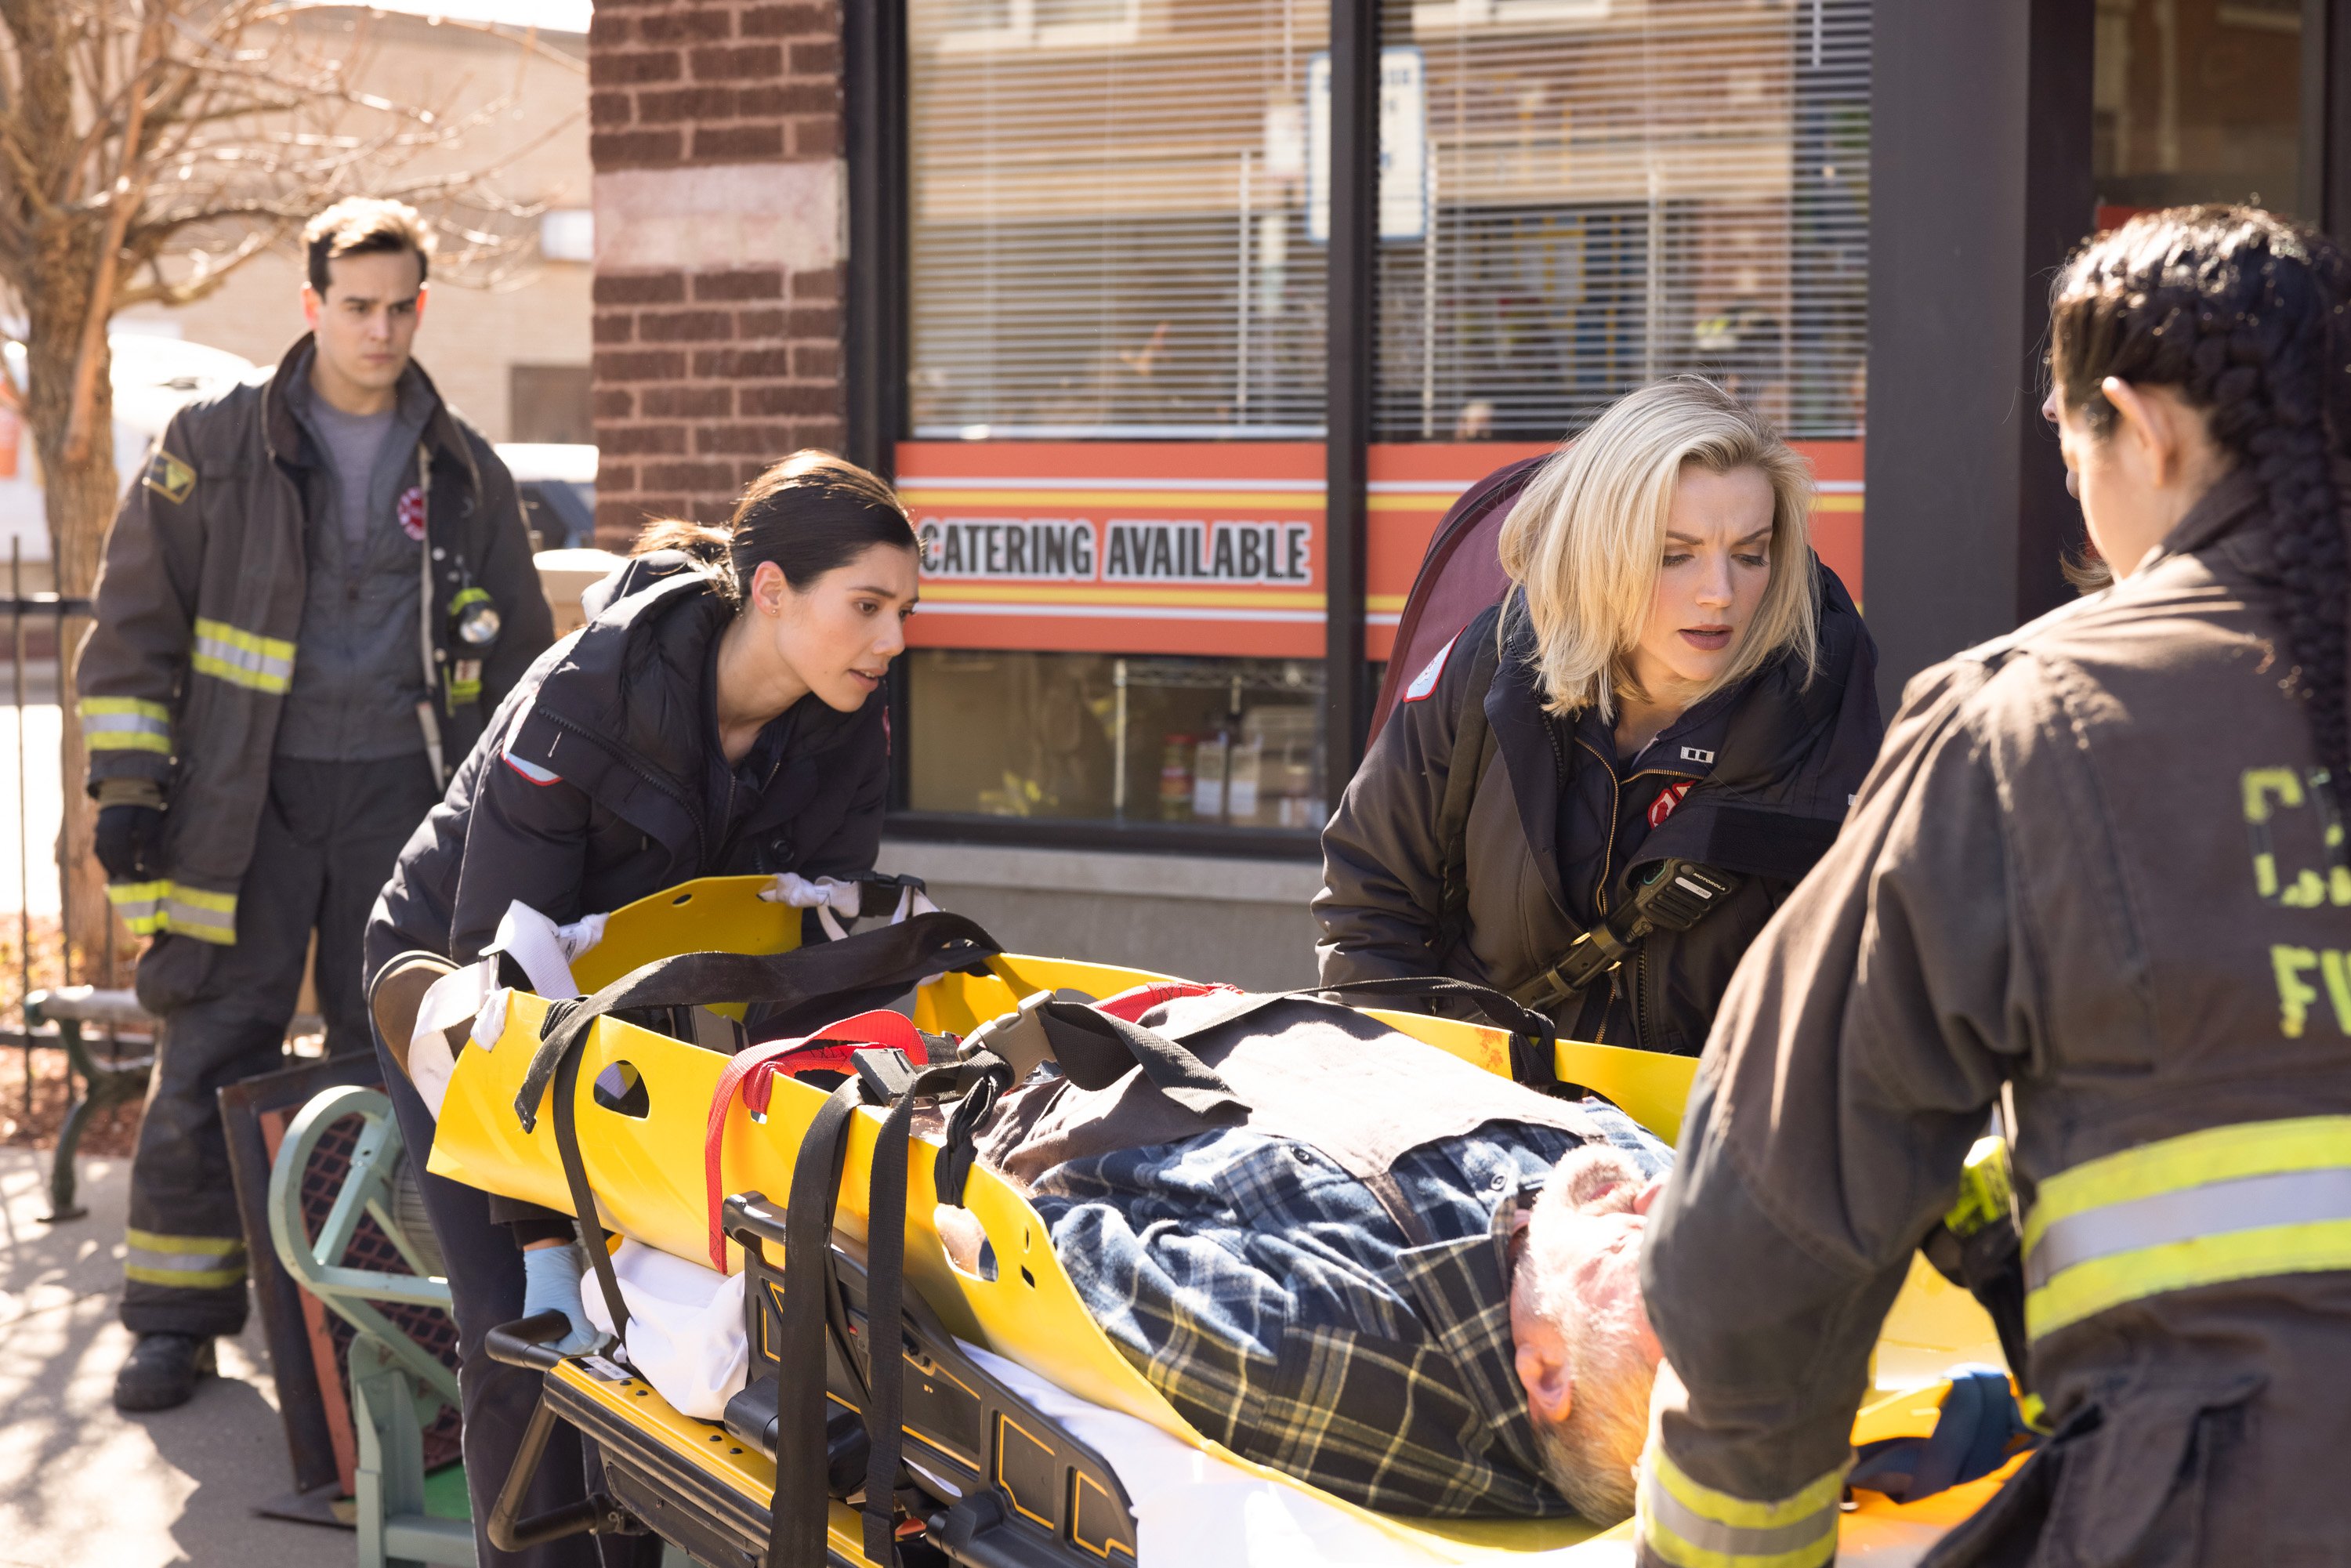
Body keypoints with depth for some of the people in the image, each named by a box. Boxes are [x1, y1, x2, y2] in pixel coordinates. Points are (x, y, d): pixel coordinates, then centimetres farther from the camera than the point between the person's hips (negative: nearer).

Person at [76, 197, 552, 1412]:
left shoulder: (466, 474, 11)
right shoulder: (213, 449, 3)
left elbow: (518, 656, 17)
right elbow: (134, 622, 5)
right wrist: (126, 781, -2)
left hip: (407, 794, 2)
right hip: (246, 794, -2)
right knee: (212, 1055, -3)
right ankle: (175, 1313, 7)